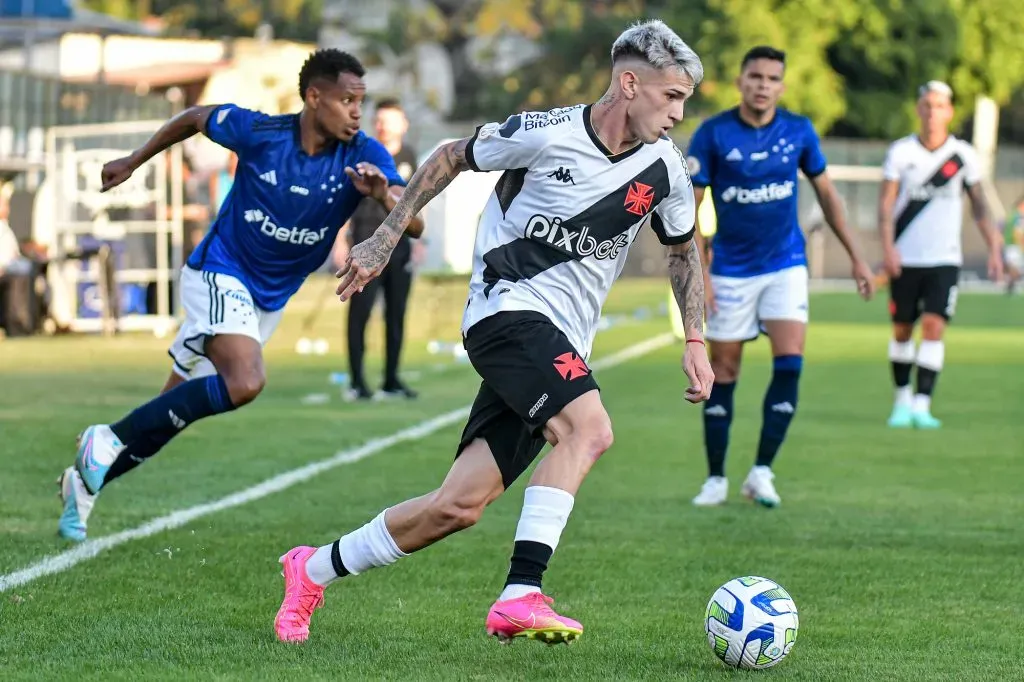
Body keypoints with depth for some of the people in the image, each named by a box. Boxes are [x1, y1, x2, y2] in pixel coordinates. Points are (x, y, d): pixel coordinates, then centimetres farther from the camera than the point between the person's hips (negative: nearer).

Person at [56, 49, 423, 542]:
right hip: (219, 274, -5)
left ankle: (87, 479, 28)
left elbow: (413, 225, -22)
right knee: (245, 382, -30)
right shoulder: (258, 132, -16)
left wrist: (384, 193, -43)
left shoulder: (363, 157, -13)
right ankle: (109, 440, -18)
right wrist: (134, 162, 13)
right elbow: (195, 118, 4)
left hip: (270, 299, 5)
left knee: (173, 410, 9)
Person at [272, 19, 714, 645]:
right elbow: (451, 158, 5)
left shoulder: (666, 171, 4)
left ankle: (315, 570, 17)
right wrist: (385, 240, 7)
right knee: (590, 428, -31)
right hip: (507, 308, -6)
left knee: (460, 506, 0)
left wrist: (695, 341, 12)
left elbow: (684, 251, 22)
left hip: (560, 347, 6)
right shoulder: (545, 134, -10)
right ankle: (520, 597, -33)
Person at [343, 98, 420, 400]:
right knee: (360, 312, -6)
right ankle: (356, 381, -4)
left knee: (396, 314, 7)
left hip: (400, 242, 5)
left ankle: (391, 380, 14)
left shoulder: (408, 156, 10)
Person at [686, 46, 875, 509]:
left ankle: (761, 471, -9)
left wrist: (855, 257, 10)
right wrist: (698, 272, -13)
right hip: (731, 270, -1)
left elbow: (826, 193, 10)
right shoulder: (712, 134, -9)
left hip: (786, 266, 1)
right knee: (723, 371, 2)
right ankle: (716, 479, 13)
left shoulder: (798, 132, -2)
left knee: (789, 362, -15)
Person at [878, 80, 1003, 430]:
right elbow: (886, 203, -5)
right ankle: (902, 400, 25)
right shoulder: (900, 151, -2)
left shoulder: (964, 155, 1)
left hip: (944, 260, 0)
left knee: (933, 327, -14)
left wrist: (994, 247, 1)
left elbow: (979, 205, 8)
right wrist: (888, 246, -18)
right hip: (905, 259, 0)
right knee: (902, 330, 8)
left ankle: (922, 405, -16)